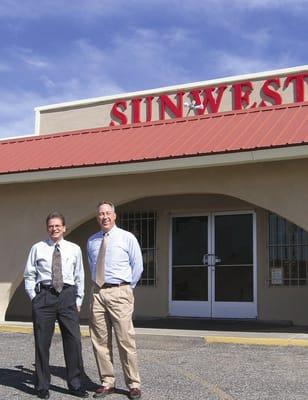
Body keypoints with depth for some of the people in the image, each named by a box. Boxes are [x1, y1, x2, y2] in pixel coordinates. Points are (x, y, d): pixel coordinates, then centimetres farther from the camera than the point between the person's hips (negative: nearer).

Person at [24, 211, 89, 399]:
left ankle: (75, 384, 14)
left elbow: (80, 276, 11)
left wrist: (78, 300, 7)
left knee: (73, 340, 0)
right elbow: (29, 275, 7)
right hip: (44, 296, -1)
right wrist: (34, 298, 0)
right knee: (42, 342, 5)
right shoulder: (38, 248, 4)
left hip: (67, 295, 1)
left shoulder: (74, 249, 7)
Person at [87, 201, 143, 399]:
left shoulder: (127, 238, 1)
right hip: (98, 293, 5)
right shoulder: (92, 241, 12)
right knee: (100, 340, 6)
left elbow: (138, 266, 4)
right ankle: (107, 382, 17)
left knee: (126, 340, -5)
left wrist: (128, 286, 3)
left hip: (119, 292, -4)